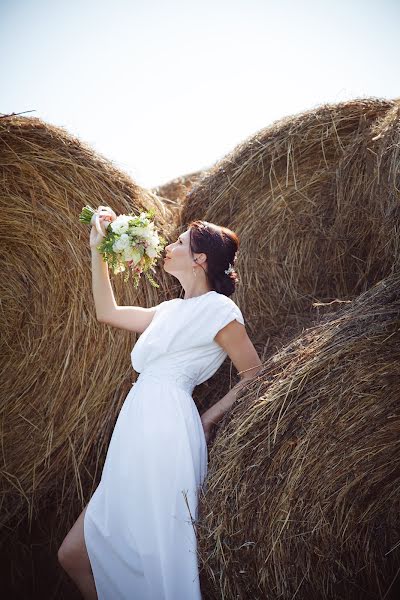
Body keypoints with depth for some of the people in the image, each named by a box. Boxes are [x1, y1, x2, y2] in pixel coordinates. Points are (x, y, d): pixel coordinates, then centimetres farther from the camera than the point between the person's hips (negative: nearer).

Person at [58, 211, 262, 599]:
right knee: (73, 554, 7)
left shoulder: (219, 309, -2)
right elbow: (107, 312, 28)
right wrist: (97, 249, 27)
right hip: (137, 441, 8)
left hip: (165, 434, -8)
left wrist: (209, 418, 0)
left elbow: (254, 375, 1)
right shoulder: (172, 311, 20)